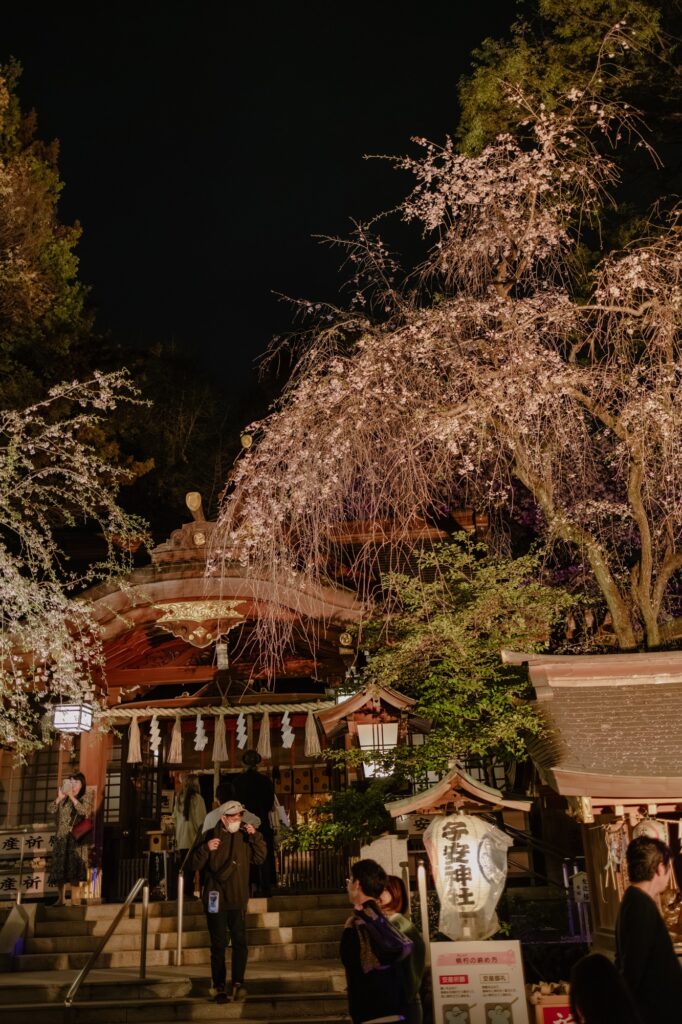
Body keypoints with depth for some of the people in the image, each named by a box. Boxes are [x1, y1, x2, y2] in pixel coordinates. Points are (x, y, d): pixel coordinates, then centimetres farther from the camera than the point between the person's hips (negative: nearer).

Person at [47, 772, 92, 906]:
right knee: (59, 867, 3)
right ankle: (61, 899, 11)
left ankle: (76, 899, -8)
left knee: (74, 868, -10)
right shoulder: (64, 799, 12)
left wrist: (72, 797, -20)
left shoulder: (86, 797, 1)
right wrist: (59, 797, -12)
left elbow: (83, 811, -17)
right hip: (61, 837, 4)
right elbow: (52, 810, 2)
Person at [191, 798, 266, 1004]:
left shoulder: (244, 836, 5)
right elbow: (196, 865, -3)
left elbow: (260, 858, -3)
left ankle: (237, 983, -4)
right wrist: (206, 848, -21)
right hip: (215, 899, -1)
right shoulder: (210, 836, -1)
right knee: (218, 945, 3)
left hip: (238, 899, 1)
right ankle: (220, 988, 10)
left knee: (240, 942, -9)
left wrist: (255, 836, -15)